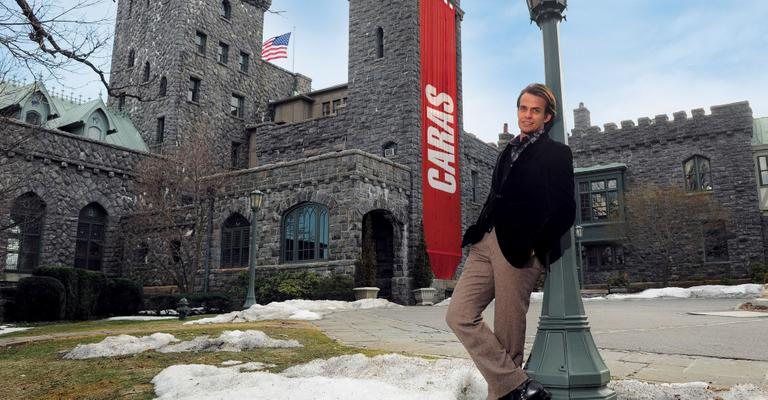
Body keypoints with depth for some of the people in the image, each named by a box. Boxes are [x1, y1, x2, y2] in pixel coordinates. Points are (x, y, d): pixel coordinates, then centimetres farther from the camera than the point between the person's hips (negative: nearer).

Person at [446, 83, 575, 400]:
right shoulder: (509, 151, 24)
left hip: (519, 249, -7)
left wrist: (531, 246, -8)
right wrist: (476, 233, 14)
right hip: (486, 243, 7)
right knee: (459, 315, -3)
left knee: (507, 334, -4)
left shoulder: (556, 153, 4)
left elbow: (564, 210, -3)